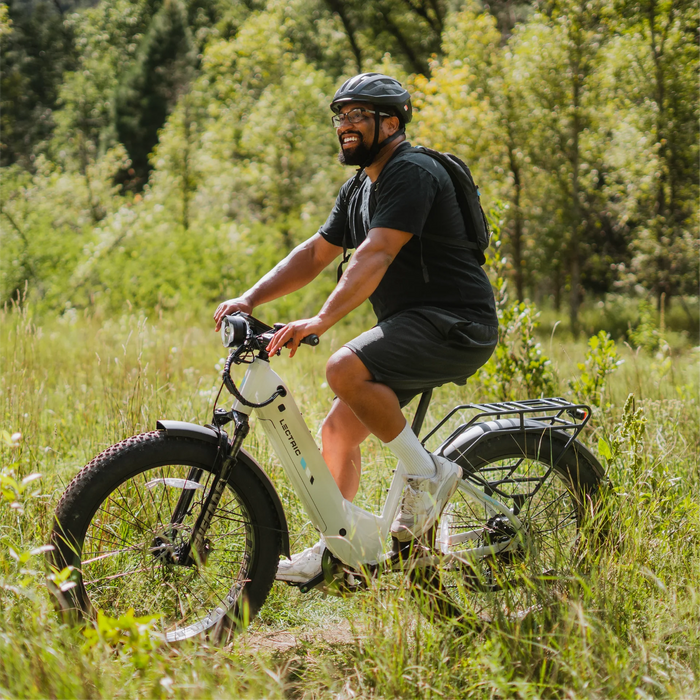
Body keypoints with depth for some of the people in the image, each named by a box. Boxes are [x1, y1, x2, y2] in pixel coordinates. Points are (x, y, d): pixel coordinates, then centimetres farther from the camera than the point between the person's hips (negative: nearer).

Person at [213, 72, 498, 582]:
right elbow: (316, 253, 16)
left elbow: (375, 256, -27)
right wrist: (249, 300, 4)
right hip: (412, 328, 10)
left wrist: (322, 320, -36)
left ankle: (428, 473, -13)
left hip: (455, 325, -10)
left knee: (346, 370, -29)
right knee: (338, 430, 4)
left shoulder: (412, 173, -15)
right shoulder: (359, 188, 17)